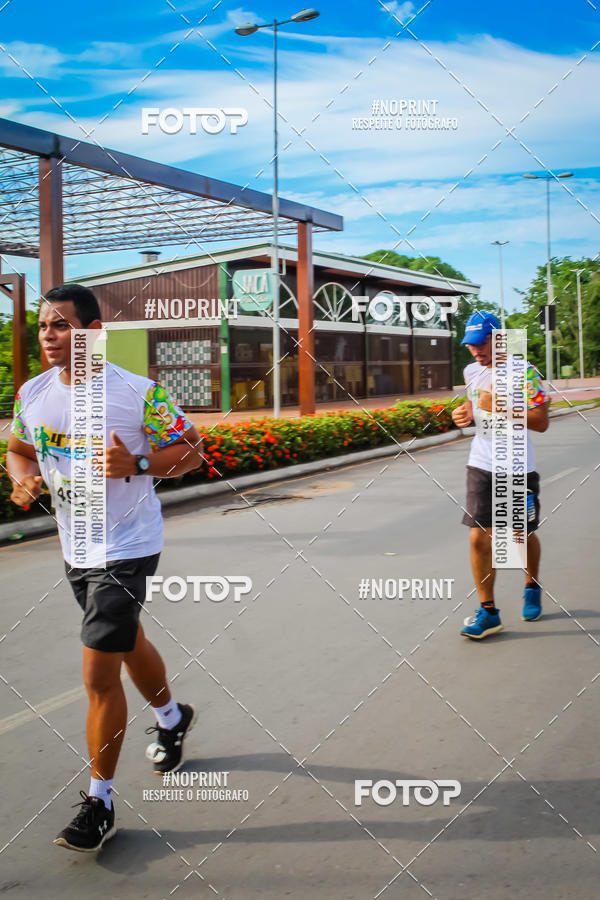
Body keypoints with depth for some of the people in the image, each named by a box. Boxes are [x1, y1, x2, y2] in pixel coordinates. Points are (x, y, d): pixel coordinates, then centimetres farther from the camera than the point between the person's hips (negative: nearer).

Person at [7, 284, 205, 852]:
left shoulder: (139, 392, -17)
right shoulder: (32, 394, 0)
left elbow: (191, 450, -9)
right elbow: (19, 450, 16)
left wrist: (136, 465, -25)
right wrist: (23, 479, -7)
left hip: (126, 550, -7)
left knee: (99, 675, -8)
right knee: (128, 641, 26)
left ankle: (99, 802, 10)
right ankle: (172, 719, 54)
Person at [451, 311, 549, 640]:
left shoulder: (523, 372, -13)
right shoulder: (471, 371, 5)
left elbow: (541, 422, -16)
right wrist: (466, 412, 1)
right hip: (481, 466, 4)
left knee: (525, 536, 13)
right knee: (479, 538, -6)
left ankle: (532, 586, 42)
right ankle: (488, 611, 4)